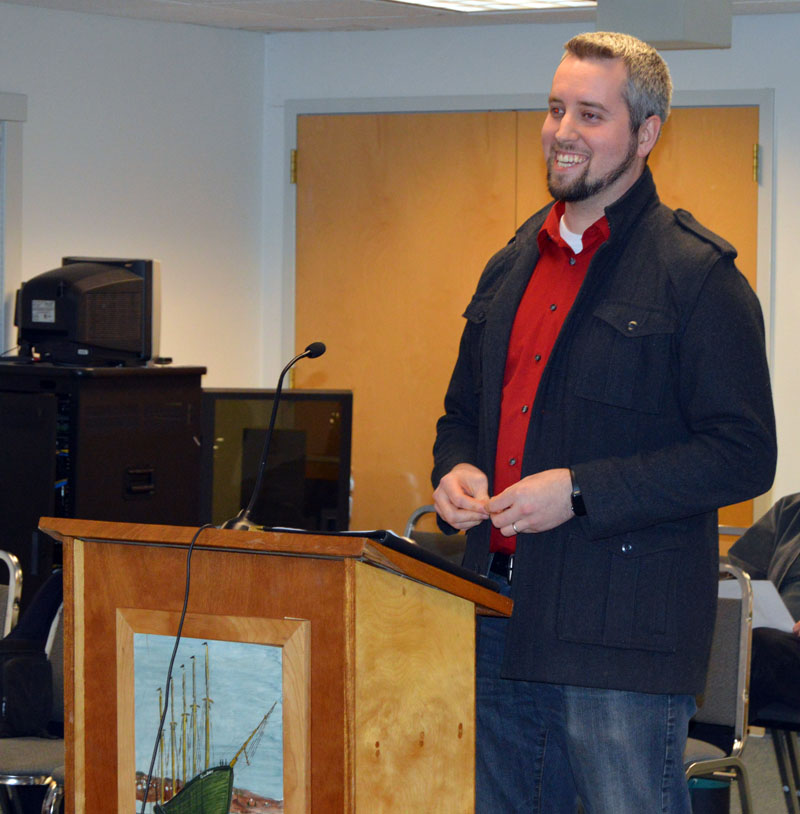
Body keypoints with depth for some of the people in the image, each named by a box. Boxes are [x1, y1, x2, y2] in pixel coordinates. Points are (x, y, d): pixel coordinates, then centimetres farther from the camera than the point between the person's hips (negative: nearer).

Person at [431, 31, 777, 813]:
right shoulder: (511, 266, 16)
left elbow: (743, 455, -12)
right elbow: (463, 413, 27)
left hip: (623, 629, -7)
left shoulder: (697, 275, -7)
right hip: (498, 620, 7)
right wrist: (455, 470, 3)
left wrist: (579, 492, -18)